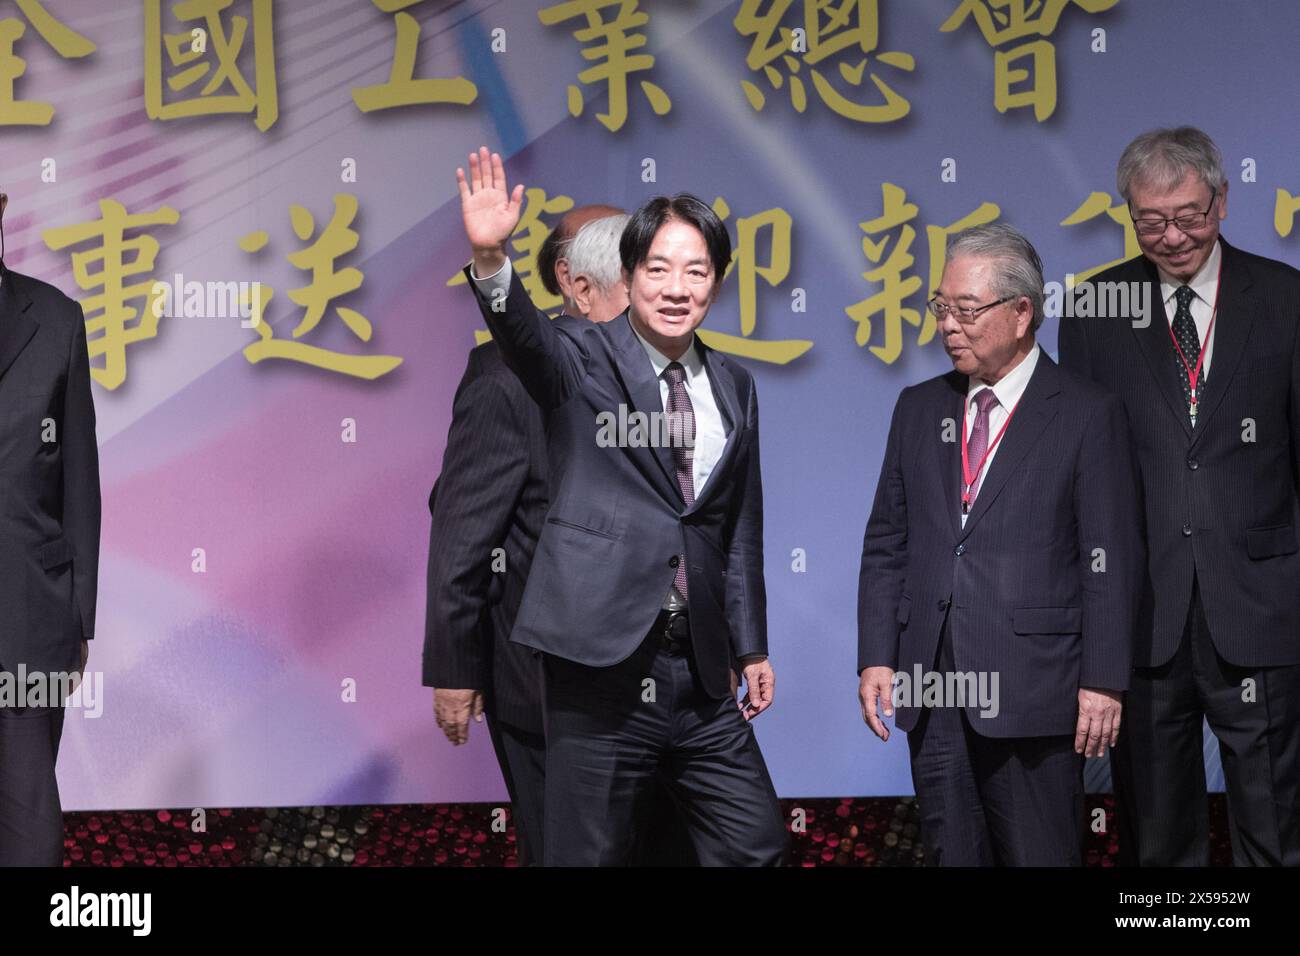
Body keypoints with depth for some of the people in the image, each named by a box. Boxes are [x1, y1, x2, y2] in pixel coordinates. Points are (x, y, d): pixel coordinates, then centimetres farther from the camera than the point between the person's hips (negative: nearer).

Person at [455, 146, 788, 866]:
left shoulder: (733, 388, 12)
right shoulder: (583, 362, -2)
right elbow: (523, 334, -25)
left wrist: (752, 646, 16)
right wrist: (490, 258, -44)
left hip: (701, 674, 5)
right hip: (600, 666, -5)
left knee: (758, 846, 7)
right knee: (588, 855, 2)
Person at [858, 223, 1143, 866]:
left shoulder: (1087, 414, -1)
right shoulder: (919, 409, 14)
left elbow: (1110, 560, -4)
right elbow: (886, 543, 14)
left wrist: (1103, 682, -10)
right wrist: (875, 657, 5)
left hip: (1033, 689, -4)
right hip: (932, 687, 5)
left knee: (1039, 855, 0)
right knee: (951, 853, 9)